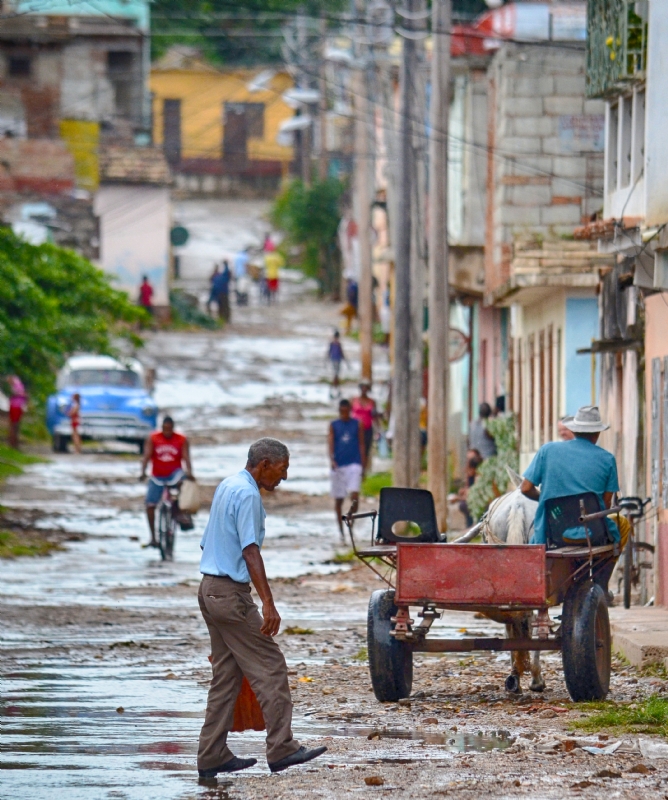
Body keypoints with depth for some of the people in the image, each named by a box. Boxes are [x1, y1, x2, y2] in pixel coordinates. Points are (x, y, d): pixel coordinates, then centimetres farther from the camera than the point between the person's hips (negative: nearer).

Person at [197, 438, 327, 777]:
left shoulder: (226, 487, 16)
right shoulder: (247, 495, -14)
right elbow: (250, 551, -22)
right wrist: (268, 604, -27)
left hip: (210, 588, 10)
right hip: (231, 593, -10)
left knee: (226, 674, 11)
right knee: (270, 667, -7)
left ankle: (212, 756, 10)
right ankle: (281, 748, -8)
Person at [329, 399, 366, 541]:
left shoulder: (357, 425, 6)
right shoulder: (334, 425, 6)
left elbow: (361, 445, 8)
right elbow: (331, 443, -4)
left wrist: (363, 466, 5)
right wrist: (332, 460, -22)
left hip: (354, 464, -1)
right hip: (338, 465, 1)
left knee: (354, 494, -20)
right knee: (338, 500, 6)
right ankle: (341, 530, 15)